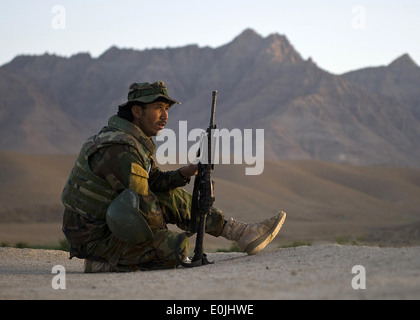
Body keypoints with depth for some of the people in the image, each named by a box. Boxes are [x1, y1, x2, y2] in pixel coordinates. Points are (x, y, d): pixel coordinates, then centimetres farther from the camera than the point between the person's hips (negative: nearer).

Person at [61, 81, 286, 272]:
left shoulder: (137, 140, 9)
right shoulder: (119, 150, -25)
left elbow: (155, 182, 13)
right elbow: (145, 209, -23)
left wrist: (186, 172, -4)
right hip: (93, 238, -10)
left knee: (172, 196, 10)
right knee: (177, 247, -12)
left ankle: (240, 233, 13)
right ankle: (105, 264, -4)